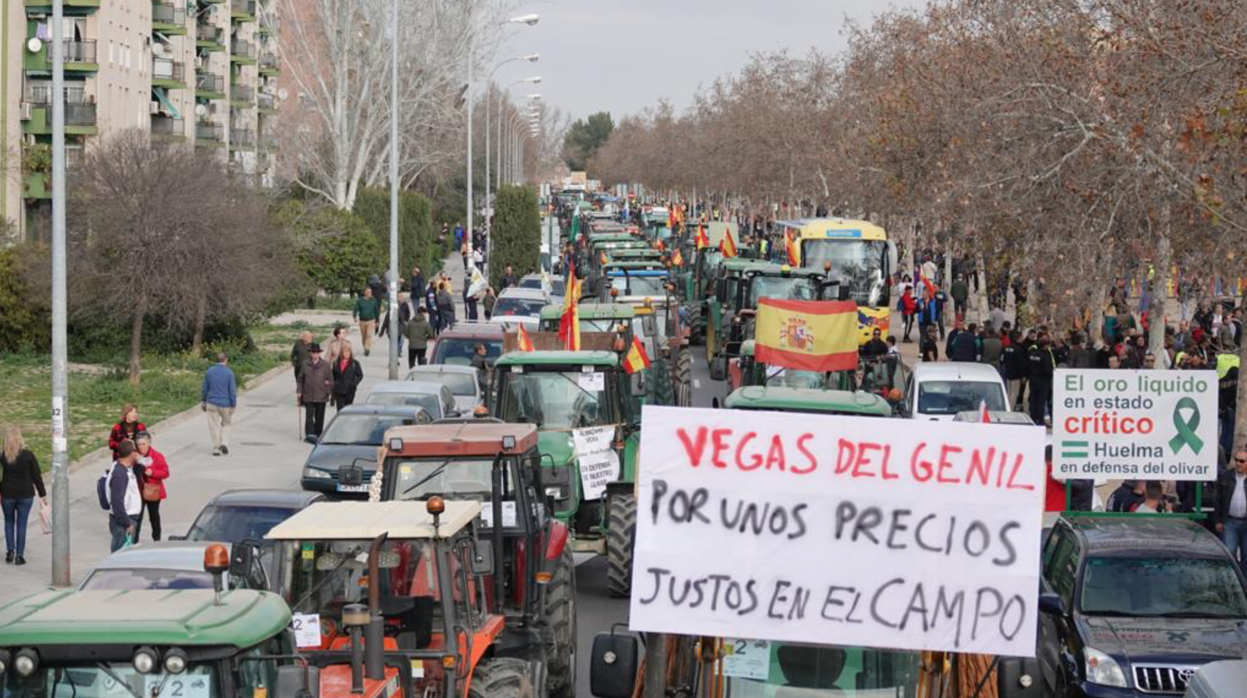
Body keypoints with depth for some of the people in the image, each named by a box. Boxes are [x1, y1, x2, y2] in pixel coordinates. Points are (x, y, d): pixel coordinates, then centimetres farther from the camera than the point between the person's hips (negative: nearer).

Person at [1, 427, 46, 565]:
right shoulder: (28, 455, -9)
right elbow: (37, 476, -4)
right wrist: (43, 494, 4)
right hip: (25, 494, -1)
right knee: (21, 524, 6)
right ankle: (19, 555, 5)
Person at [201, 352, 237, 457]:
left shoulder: (209, 372, -1)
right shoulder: (229, 373, -10)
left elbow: (205, 389, 6)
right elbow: (232, 390, -10)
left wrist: (203, 402, 17)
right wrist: (233, 405, -3)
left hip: (212, 404, 1)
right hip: (225, 404, -1)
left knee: (214, 426, 7)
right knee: (225, 424, 18)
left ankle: (216, 448, 6)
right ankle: (224, 443, 1)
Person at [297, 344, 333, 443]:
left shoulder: (325, 365, 1)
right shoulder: (305, 365, 4)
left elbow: (330, 379, 5)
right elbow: (301, 379, 9)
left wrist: (328, 392, 0)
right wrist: (300, 392, 3)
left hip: (321, 396, 0)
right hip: (308, 396, 0)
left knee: (319, 416, 7)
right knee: (309, 415, -8)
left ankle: (318, 434, 19)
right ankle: (309, 434, -11)